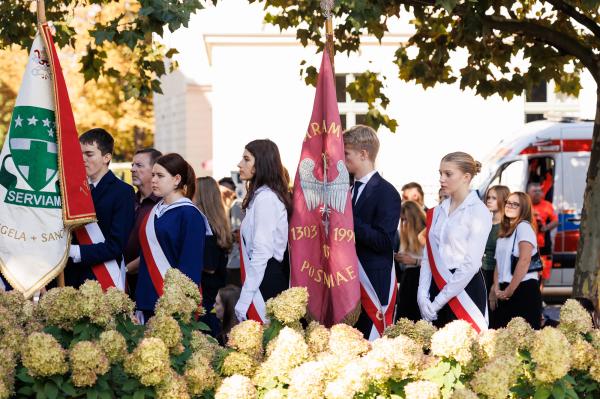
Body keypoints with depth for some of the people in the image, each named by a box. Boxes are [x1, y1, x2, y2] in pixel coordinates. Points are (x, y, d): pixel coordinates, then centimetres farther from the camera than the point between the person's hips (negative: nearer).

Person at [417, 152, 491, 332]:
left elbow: (471, 264, -13)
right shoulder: (437, 213, 10)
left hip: (465, 289, -5)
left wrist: (439, 301, -13)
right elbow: (428, 257, 9)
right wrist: (422, 295, -4)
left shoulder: (479, 212, -7)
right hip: (436, 287, 5)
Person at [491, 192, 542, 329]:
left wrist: (509, 291, -14)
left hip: (524, 289, -8)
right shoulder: (504, 231, 18)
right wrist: (497, 289, 1)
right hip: (505, 293, 8)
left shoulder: (524, 227, -6)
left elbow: (524, 261, -16)